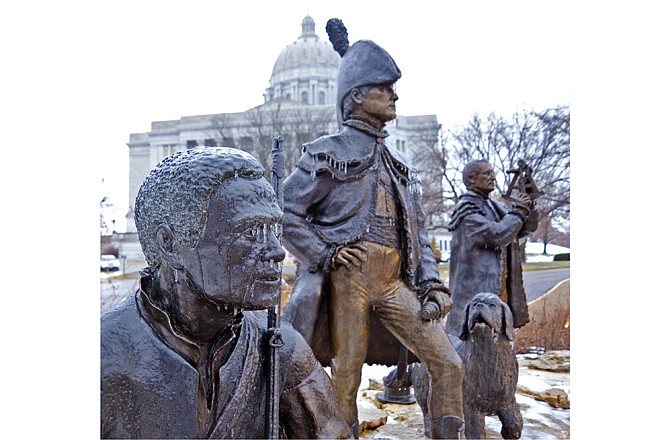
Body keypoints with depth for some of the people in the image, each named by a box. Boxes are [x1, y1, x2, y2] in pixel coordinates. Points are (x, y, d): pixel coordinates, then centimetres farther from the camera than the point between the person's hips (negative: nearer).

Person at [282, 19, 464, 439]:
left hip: (395, 283, 6)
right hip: (350, 279, -5)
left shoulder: (400, 165, 17)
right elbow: (285, 212, -5)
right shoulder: (328, 153, -1)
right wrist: (325, 255, -11)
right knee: (346, 381, 4)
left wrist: (432, 283, 8)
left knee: (448, 363, 1)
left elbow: (419, 231, 17)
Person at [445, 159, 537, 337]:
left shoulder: (495, 207, 14)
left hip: (499, 288, 8)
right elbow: (497, 235, -23)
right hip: (475, 288, -8)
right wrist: (518, 211, -11)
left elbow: (526, 228, 16)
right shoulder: (466, 210, -12)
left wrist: (528, 208, -2)